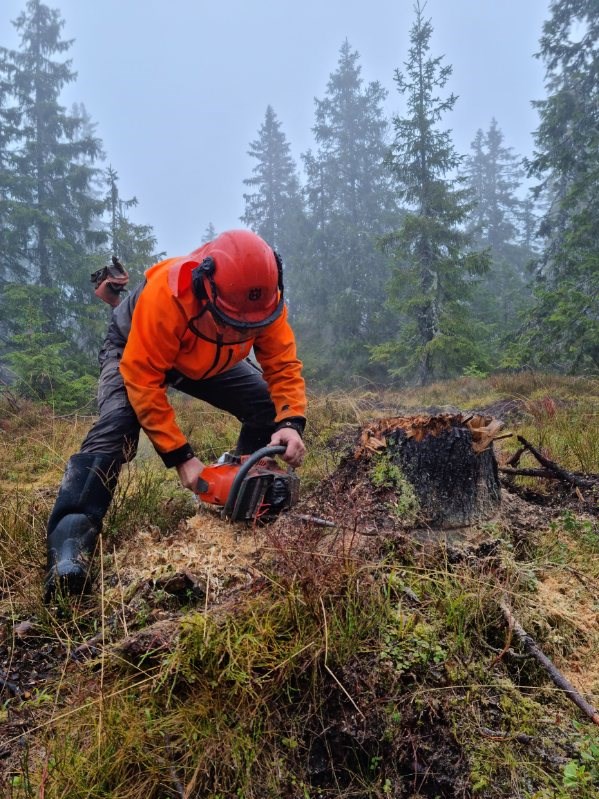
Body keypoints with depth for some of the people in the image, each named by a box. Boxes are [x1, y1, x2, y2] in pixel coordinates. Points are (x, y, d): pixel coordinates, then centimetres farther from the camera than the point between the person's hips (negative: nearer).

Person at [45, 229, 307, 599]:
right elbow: (143, 383, -39)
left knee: (268, 407, -9)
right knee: (117, 426, -30)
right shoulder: (166, 295, -44)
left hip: (212, 360, 5)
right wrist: (181, 456, -38)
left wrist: (291, 424, -42)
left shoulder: (264, 297, -31)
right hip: (136, 355, -4)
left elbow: (284, 365, -24)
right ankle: (70, 546, -35)